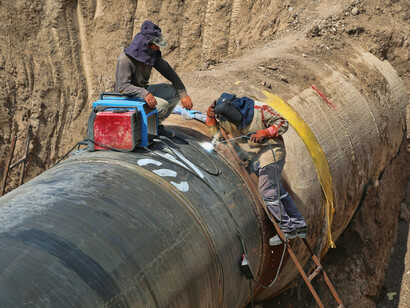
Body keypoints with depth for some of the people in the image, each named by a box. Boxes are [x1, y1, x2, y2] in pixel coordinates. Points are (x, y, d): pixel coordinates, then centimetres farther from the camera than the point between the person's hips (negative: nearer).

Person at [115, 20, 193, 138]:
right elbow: (123, 86, -30)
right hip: (128, 97, -8)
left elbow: (169, 73, 1)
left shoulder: (153, 54, -1)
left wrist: (183, 94, -11)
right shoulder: (125, 59, -24)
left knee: (175, 91, -3)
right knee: (162, 105, -29)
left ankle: (157, 124, 4)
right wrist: (144, 93, -46)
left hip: (144, 90, 8)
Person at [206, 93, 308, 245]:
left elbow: (282, 123, -12)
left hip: (271, 153, -7)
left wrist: (264, 133, -25)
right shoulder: (226, 120, 1)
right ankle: (299, 225, 21)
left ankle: (288, 229, 0)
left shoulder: (259, 110, -17)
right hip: (256, 159, 8)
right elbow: (215, 130, 13)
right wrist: (211, 115, -7)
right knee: (277, 190, 11)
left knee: (267, 191, -12)